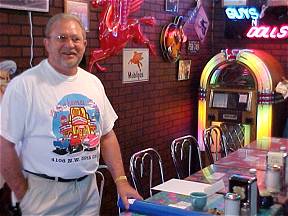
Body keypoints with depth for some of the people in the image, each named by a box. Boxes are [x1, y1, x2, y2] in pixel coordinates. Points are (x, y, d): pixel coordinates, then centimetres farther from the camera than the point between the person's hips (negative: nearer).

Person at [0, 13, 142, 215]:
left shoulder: (94, 83, 5)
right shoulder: (24, 85, -13)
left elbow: (107, 135, 9)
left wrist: (121, 180, 2)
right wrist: (24, 194, -8)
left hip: (89, 189, 5)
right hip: (44, 192, -5)